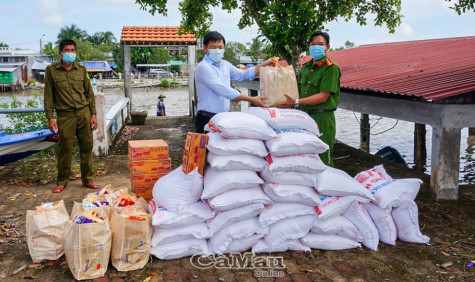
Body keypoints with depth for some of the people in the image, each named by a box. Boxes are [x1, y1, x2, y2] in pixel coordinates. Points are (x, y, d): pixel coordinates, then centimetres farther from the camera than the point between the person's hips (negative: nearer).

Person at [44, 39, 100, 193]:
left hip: (84, 113, 2)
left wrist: (93, 114, 5)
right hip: (65, 116, -2)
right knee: (65, 150, 2)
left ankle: (87, 179, 16)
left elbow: (89, 92, 11)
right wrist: (50, 117, -4)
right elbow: (48, 95, 3)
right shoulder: (51, 70, 3)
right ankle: (62, 182, 17)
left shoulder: (81, 69, 9)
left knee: (87, 147, 4)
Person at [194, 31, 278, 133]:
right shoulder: (203, 67, -13)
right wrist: (251, 99, -17)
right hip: (207, 118, -7)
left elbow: (243, 74, 24)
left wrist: (265, 64, 15)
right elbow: (224, 90, -19)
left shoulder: (225, 65, 11)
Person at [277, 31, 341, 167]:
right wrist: (288, 102, 2)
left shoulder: (331, 67, -7)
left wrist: (296, 102, -19)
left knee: (322, 158, -2)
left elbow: (323, 96, -15)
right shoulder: (305, 67, 16)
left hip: (322, 118, -7)